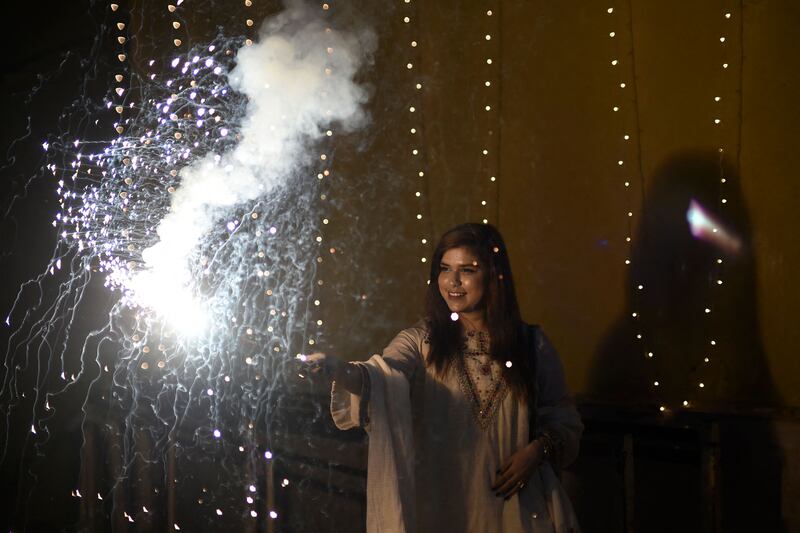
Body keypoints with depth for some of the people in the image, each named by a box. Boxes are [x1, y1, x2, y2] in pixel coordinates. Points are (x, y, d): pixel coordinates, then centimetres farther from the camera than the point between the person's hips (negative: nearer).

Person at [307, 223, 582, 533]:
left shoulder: (532, 345, 0)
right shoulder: (421, 341, -4)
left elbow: (564, 422, 6)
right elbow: (384, 374, -25)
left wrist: (537, 449, -13)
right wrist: (341, 370, -45)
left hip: (513, 506, 1)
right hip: (440, 503, 0)